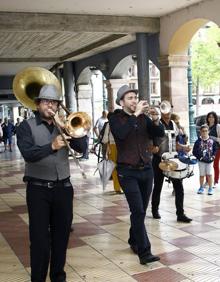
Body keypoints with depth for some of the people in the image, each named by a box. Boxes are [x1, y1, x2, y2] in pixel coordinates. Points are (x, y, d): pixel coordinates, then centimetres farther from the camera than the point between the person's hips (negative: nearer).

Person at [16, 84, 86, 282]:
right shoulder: (27, 126, -2)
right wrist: (51, 146, -34)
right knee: (40, 239, 0)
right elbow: (28, 153, -19)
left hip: (63, 187, 4)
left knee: (61, 236, 11)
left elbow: (81, 148, -2)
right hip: (38, 189, -3)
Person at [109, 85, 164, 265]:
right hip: (127, 171, -5)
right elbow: (120, 134, -24)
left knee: (141, 210, 13)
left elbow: (160, 133, -1)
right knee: (138, 211, -12)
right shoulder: (116, 118, -3)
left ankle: (134, 241, 32)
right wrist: (135, 114, -23)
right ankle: (144, 252, -9)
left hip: (146, 169, 5)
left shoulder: (143, 118, 8)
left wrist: (155, 120, -20)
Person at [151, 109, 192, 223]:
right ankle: (155, 210, 27)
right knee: (158, 185, 9)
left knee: (179, 186, -2)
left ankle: (180, 213, 4)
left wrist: (184, 147, -2)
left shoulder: (173, 124, 10)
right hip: (159, 159, -4)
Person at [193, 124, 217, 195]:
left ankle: (210, 188, 14)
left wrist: (213, 156, -2)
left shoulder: (212, 141, -3)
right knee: (202, 175, 9)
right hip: (201, 161, 0)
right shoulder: (198, 141, -8)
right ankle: (201, 188, 23)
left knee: (209, 174, 3)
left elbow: (215, 150, 9)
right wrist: (199, 156, -13)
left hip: (209, 160, 1)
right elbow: (194, 151, -4)